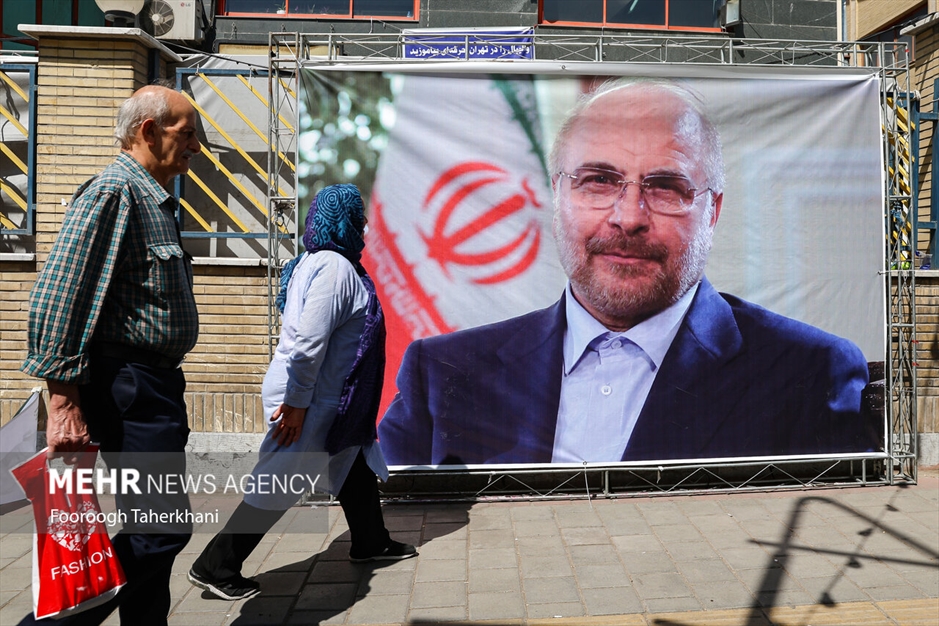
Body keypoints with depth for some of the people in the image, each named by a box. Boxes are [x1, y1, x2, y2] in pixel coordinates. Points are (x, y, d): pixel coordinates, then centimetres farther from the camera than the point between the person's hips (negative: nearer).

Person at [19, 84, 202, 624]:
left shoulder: (156, 200, 19)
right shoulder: (114, 191, -12)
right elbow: (57, 296, -20)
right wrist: (65, 401, -22)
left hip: (157, 385, 10)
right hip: (128, 387, -10)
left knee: (155, 526, 16)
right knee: (161, 526, -7)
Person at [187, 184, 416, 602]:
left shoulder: (317, 262, 10)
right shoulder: (336, 268, -21)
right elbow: (308, 341, -28)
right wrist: (296, 402, -24)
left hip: (332, 401, 11)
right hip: (310, 399, -11)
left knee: (355, 466, 21)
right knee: (277, 485, -1)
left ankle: (370, 543, 37)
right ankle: (215, 567, 13)